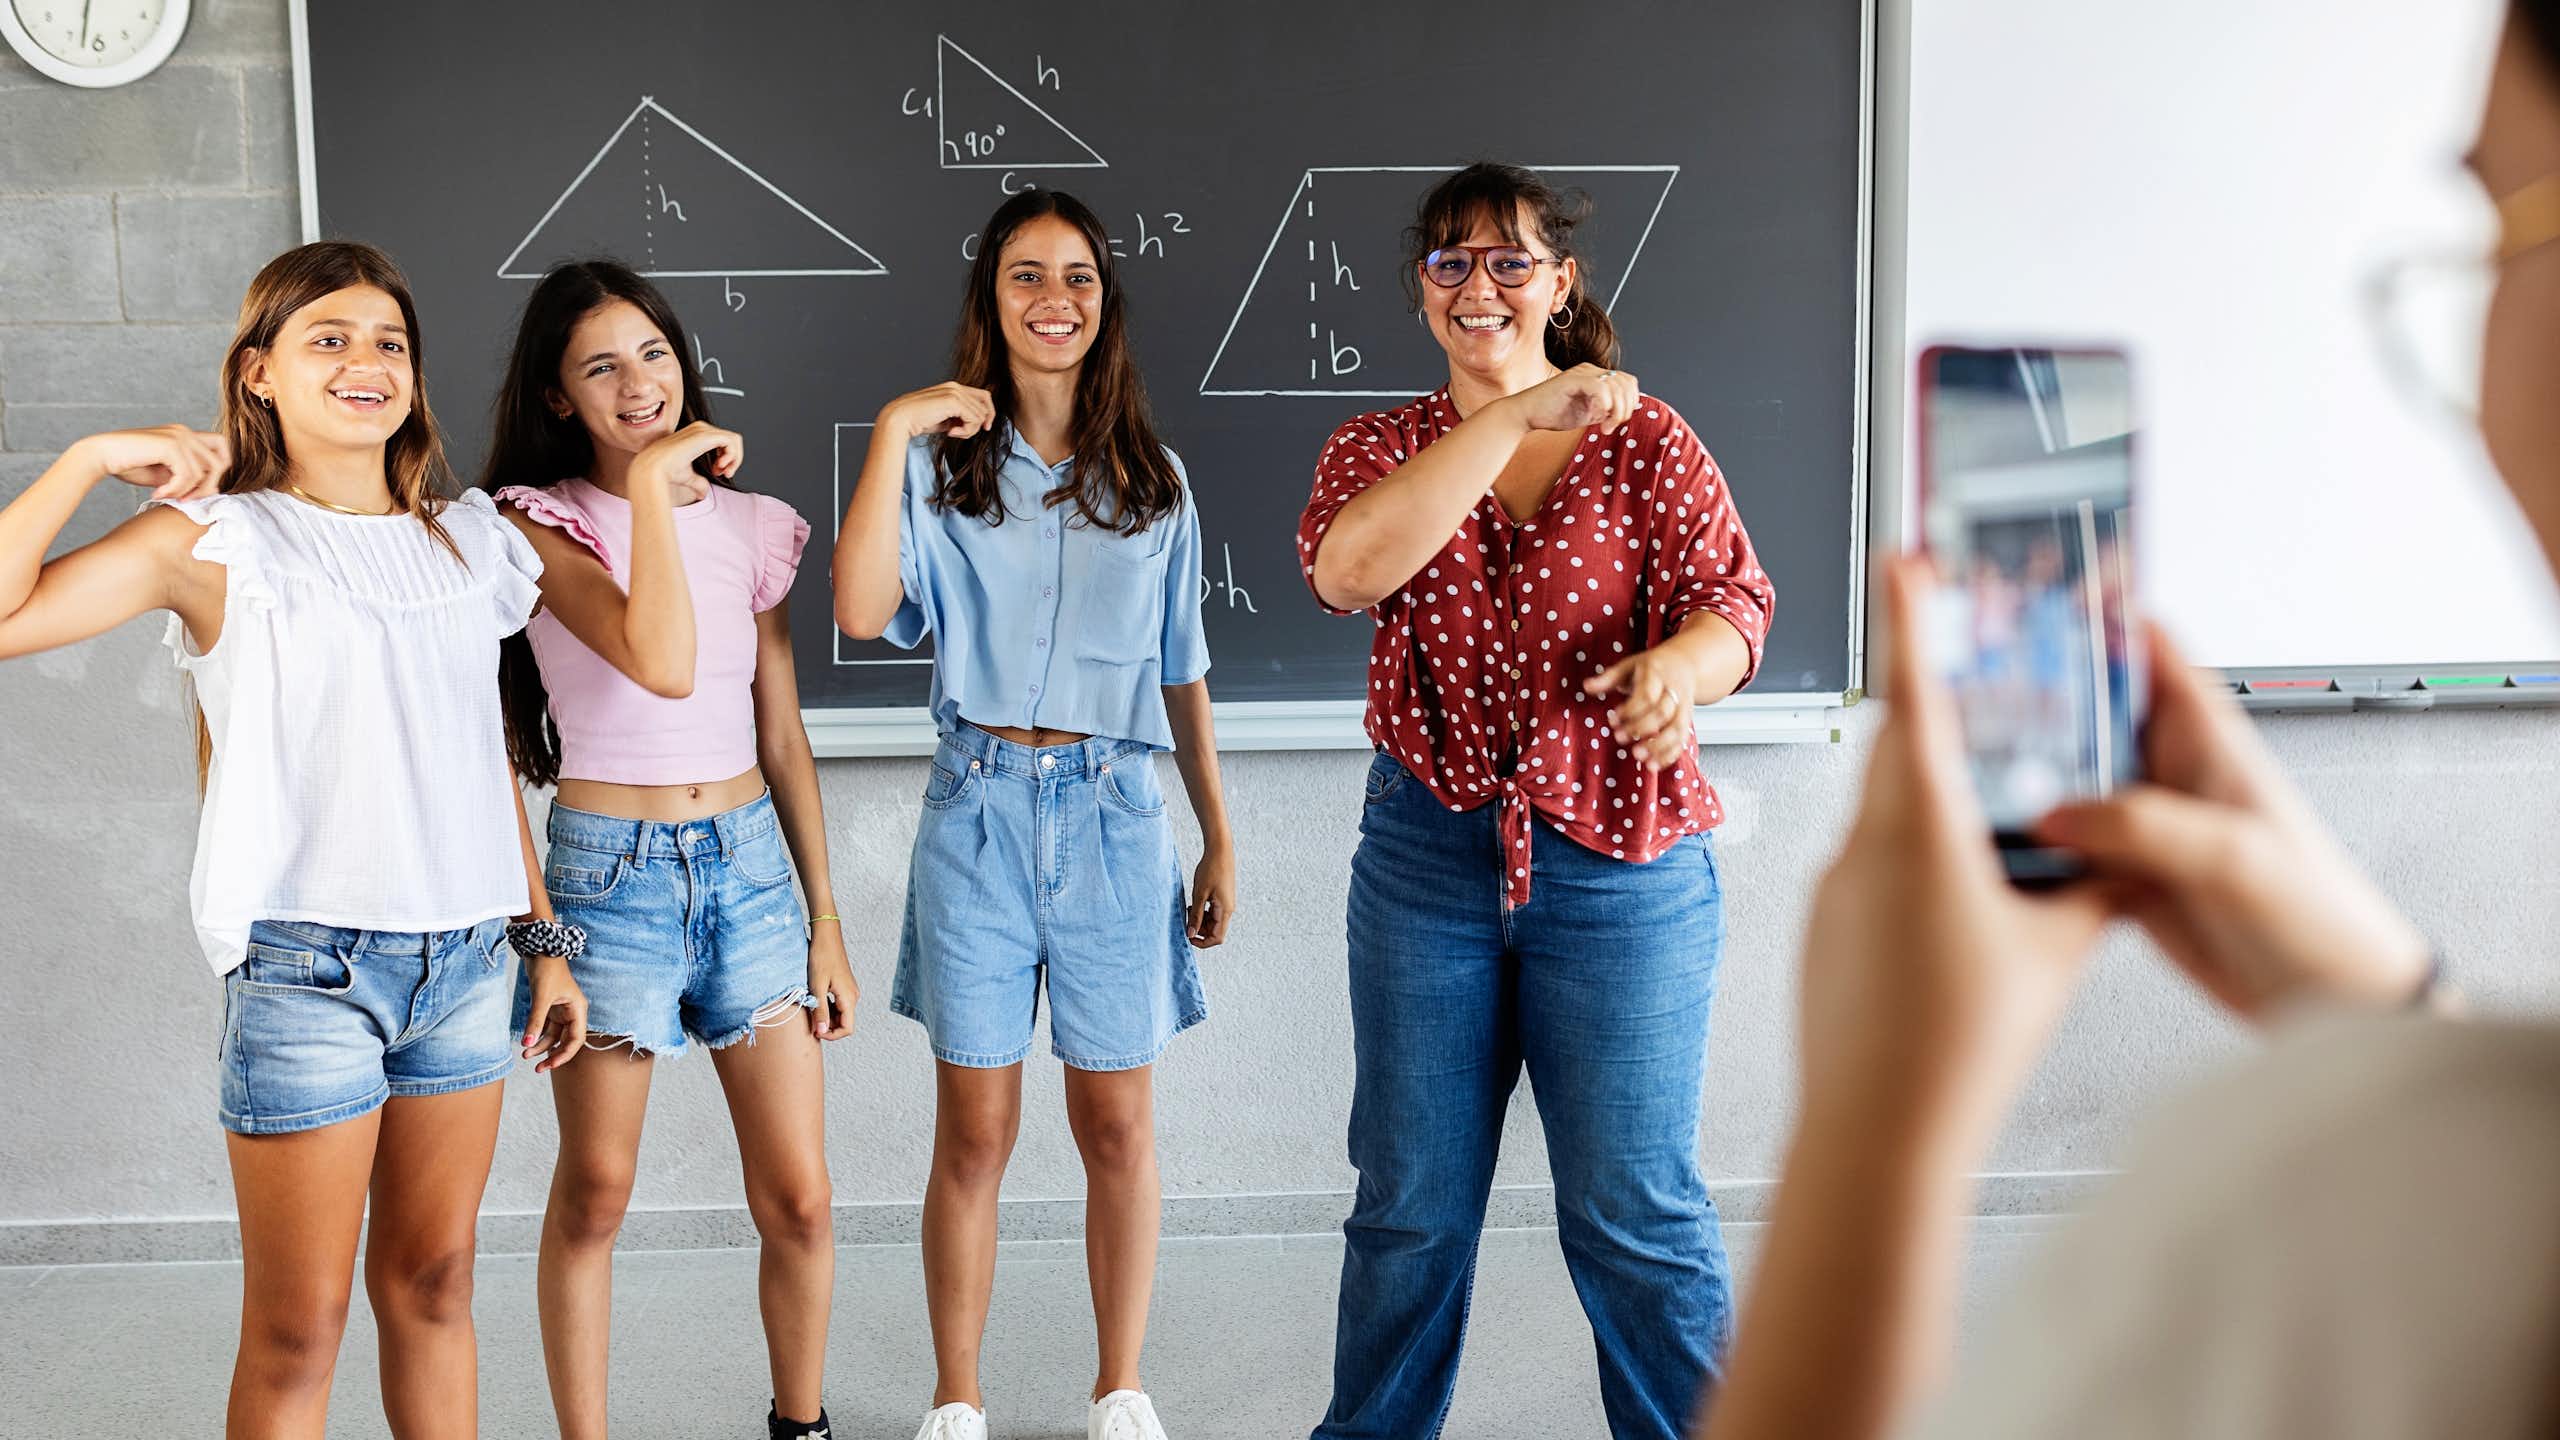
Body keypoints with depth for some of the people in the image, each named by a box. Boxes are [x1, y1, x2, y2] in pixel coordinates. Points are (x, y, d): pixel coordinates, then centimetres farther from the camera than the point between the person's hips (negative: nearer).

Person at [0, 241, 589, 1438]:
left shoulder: (467, 535, 12)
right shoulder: (219, 539, -2)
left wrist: (542, 937, 15)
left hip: (463, 952, 5)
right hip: (307, 963, -4)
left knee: (434, 1283, 15)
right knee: (296, 1332, 3)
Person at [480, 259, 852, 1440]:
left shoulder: (750, 525, 7)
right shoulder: (541, 524, -6)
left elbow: (783, 741, 11)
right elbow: (663, 665, -25)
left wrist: (826, 925, 10)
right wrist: (653, 482, -20)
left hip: (747, 859, 4)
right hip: (610, 868, -3)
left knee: (797, 1198, 5)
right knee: (593, 1196, 5)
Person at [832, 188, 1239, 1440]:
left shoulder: (1154, 480, 10)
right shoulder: (942, 464, 3)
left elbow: (1181, 675, 13)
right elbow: (863, 611, -15)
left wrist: (1219, 836, 12)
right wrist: (894, 431, -14)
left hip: (1114, 815, 2)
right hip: (981, 809, -1)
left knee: (1118, 1124, 7)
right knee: (974, 1134, 5)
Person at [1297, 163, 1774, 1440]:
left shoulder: (1644, 440, 2)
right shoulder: (1376, 449, 6)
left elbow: (1734, 600, -6)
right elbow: (1346, 568, -16)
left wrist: (1678, 667, -30)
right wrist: (1519, 412, -19)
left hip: (1617, 864, -2)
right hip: (1427, 855, 2)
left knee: (1635, 1211, 2)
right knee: (1409, 1204, 14)